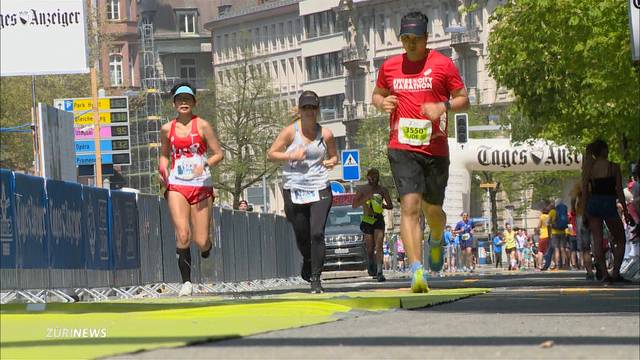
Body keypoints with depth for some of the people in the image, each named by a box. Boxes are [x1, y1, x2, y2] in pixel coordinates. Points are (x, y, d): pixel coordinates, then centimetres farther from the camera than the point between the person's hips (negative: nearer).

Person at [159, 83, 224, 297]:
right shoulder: (167, 129, 8)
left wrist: (205, 164, -18)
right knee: (182, 235, -16)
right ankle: (186, 282, -8)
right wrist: (162, 171, 4)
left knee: (200, 241, -3)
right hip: (176, 187, 1)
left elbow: (219, 154, 1)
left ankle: (207, 249, 35)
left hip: (201, 186, -1)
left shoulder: (202, 126, 0)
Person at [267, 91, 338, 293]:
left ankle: (315, 279, -9)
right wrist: (290, 156, -14)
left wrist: (331, 162, -6)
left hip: (320, 190, 0)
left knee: (317, 233, -15)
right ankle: (307, 260, 44)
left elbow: (334, 156, 17)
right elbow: (271, 154, 1)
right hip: (294, 191, 0)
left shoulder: (325, 134, 3)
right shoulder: (291, 132, -2)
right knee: (301, 236, 10)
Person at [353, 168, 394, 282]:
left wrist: (383, 205, -13)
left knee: (379, 245, -15)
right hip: (367, 220, 0)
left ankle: (379, 272, -21)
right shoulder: (362, 189, 2)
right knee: (370, 248, 4)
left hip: (379, 220, 0)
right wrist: (365, 199, -18)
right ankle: (372, 264, 35)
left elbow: (390, 206, 8)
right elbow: (354, 205, -3)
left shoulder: (382, 190, 5)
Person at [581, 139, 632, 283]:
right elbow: (619, 190, -4)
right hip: (608, 204, -4)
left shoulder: (589, 168, 5)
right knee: (620, 240, 8)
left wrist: (586, 210, 11)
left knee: (597, 241, 4)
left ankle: (604, 273, -3)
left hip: (593, 203, 4)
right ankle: (615, 272, -4)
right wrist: (625, 211, 1)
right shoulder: (613, 167, -5)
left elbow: (585, 190, 5)